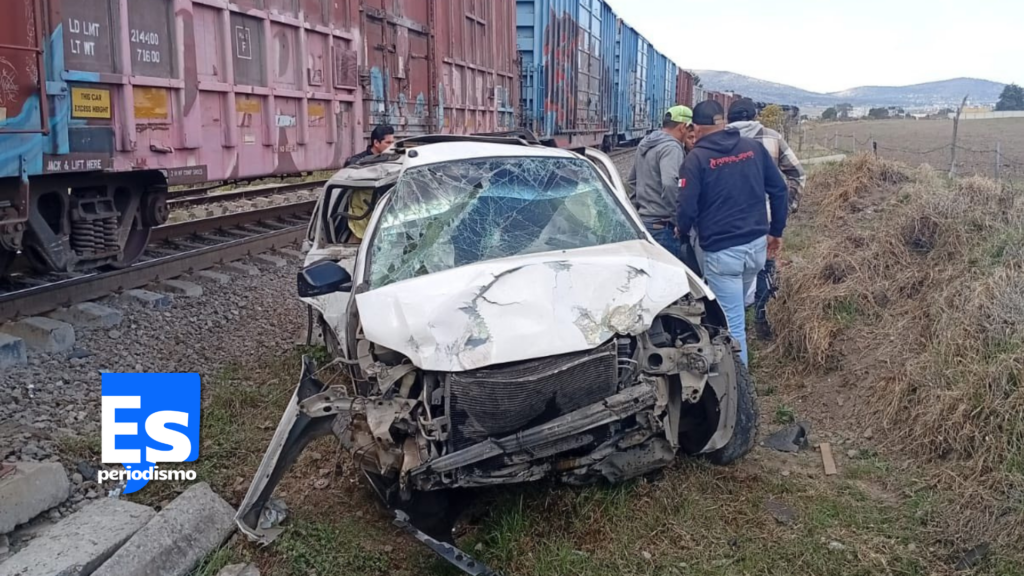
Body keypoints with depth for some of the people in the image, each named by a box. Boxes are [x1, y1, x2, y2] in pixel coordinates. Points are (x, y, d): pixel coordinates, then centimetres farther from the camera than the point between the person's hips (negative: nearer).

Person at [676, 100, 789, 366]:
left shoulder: (697, 159, -8)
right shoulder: (754, 148, 7)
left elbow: (687, 208, -12)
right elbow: (779, 190, 9)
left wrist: (681, 234, 9)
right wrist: (776, 231, 19)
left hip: (721, 251, -6)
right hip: (757, 245, 6)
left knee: (732, 323, 0)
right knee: (733, 306, 25)